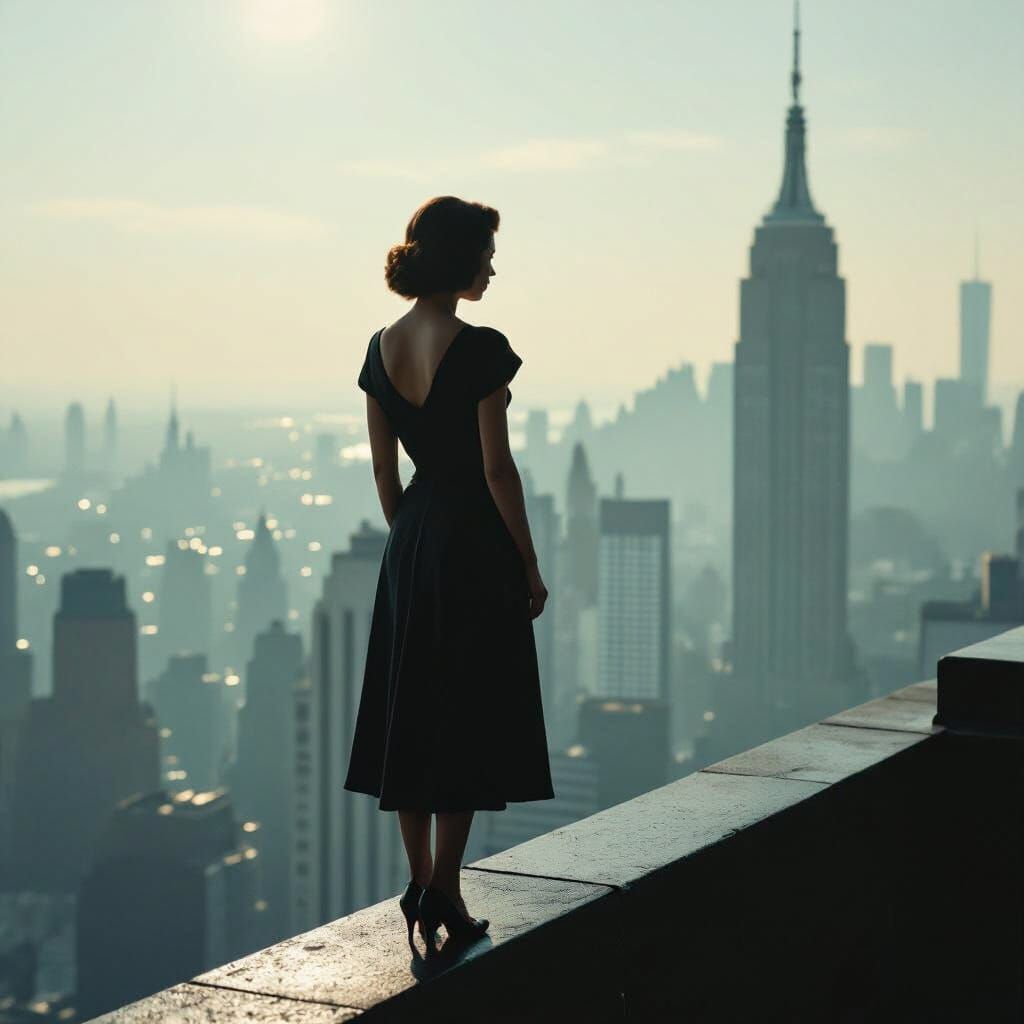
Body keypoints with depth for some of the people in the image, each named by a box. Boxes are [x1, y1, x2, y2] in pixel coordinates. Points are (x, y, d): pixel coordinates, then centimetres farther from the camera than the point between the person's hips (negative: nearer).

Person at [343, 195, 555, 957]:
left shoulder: (382, 348, 4)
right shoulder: (480, 350, -17)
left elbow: (384, 469, 9)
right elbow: (497, 469, -16)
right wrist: (530, 566, -7)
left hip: (410, 544, 7)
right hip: (475, 544, -7)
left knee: (410, 713, 12)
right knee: (469, 716, 0)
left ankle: (420, 881, 18)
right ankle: (444, 892, 2)